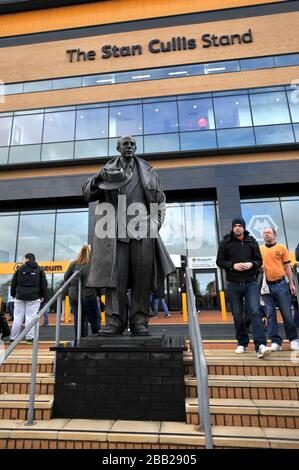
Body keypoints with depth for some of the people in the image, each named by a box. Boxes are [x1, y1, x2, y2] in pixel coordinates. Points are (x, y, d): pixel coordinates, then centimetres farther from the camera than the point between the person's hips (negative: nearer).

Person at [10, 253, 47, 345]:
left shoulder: (20, 269, 4)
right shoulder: (39, 270, 3)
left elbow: (13, 282, 6)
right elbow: (44, 284, 1)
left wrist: (13, 294, 16)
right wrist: (43, 296, 7)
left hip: (20, 296, 1)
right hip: (34, 297, -1)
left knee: (17, 317, 7)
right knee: (30, 317, 0)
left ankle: (13, 338, 13)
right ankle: (29, 338, 0)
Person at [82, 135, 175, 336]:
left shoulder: (148, 171, 19)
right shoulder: (107, 170, 18)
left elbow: (160, 201, 18)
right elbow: (87, 194, 16)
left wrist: (155, 223, 5)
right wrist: (97, 180, -4)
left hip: (142, 230, 1)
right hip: (116, 231, 0)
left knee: (142, 277, -3)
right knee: (115, 276, -7)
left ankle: (140, 322, 3)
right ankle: (115, 321, -3)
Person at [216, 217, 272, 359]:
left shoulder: (252, 241, 8)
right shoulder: (225, 242, 4)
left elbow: (259, 260, 10)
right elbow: (219, 261, 3)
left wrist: (252, 264, -12)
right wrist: (232, 265, -14)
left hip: (250, 283, 0)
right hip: (233, 284, 0)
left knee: (255, 312, -12)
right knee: (238, 316, 8)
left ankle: (260, 346, -14)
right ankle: (242, 343, 22)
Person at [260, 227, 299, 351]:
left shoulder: (281, 248, 5)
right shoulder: (259, 250, 9)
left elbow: (287, 267, 5)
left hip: (281, 284, -1)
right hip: (266, 285, 2)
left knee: (287, 313, 4)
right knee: (270, 314, 4)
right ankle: (276, 341, 13)